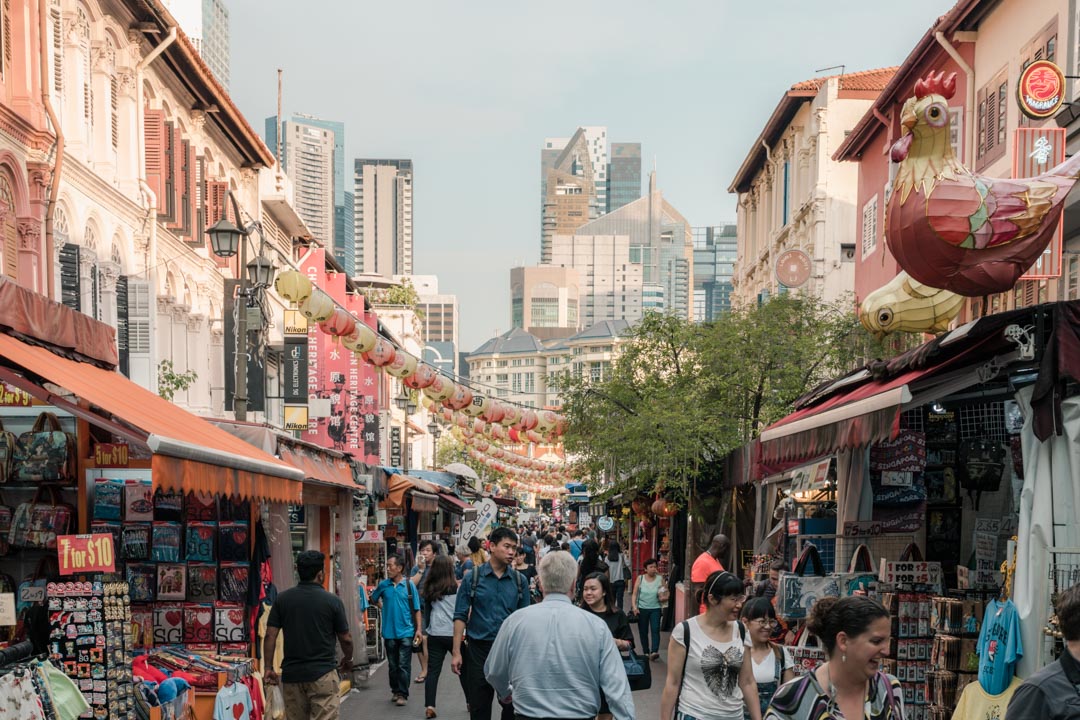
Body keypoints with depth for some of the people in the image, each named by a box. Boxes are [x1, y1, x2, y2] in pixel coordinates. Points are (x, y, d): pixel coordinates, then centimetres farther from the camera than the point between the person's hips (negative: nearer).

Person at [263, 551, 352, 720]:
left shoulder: (282, 599, 1)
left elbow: (270, 636, -2)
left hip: (291, 674, 4)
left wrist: (268, 668, 5)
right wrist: (348, 660, 19)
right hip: (322, 674, -4)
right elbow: (345, 639, 1)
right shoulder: (332, 601, -7)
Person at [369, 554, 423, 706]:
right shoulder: (383, 585, 1)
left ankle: (403, 694, 3)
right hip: (389, 631, 3)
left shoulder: (409, 585, -6)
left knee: (404, 665, -2)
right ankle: (395, 691, 25)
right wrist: (384, 608, 8)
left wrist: (418, 629, -7)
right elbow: (373, 599, 21)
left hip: (406, 632, -3)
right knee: (393, 665, 12)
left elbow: (416, 609, -3)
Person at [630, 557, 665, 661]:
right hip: (642, 608, 1)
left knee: (655, 629, -15)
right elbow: (634, 594, 2)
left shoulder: (660, 579, 2)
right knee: (643, 631, 7)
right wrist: (634, 606, -10)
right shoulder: (640, 578, 2)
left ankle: (654, 652, -22)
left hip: (655, 608, -1)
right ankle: (646, 652, 19)